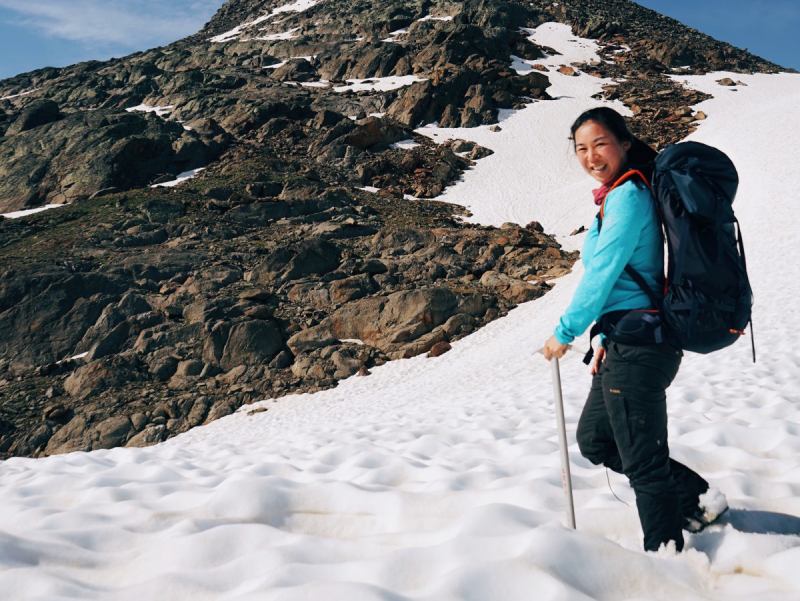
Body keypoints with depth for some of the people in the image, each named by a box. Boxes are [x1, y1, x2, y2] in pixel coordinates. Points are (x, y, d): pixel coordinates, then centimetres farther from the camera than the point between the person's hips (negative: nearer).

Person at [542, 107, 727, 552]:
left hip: (638, 347, -11)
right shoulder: (620, 196, 16)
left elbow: (601, 275, -16)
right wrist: (607, 338, 16)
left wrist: (565, 333, -5)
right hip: (628, 342, 11)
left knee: (643, 462, 2)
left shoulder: (628, 197, -15)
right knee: (594, 439, 22)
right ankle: (698, 498, 25)